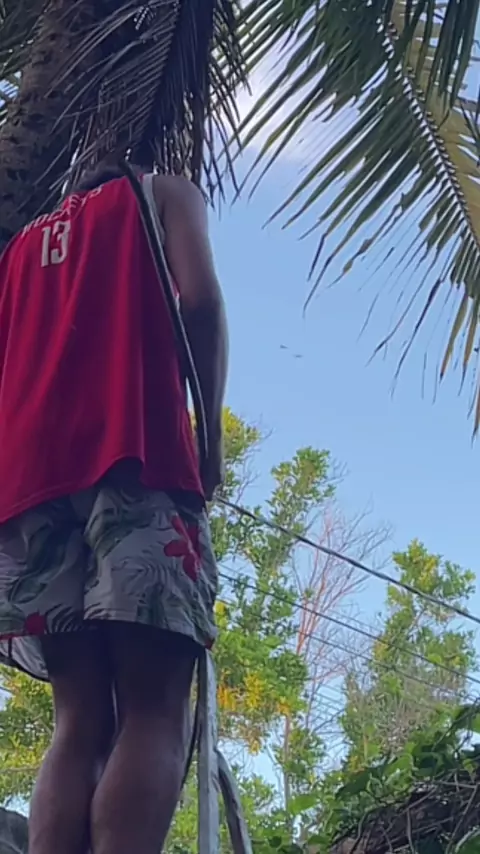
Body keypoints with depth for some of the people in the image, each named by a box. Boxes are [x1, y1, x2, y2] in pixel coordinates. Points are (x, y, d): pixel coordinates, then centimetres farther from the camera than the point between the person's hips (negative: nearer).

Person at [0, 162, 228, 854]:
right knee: (154, 713, -13)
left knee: (81, 723, 0)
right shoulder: (162, 193, 21)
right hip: (137, 456, -4)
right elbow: (200, 299, 1)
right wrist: (212, 436, 4)